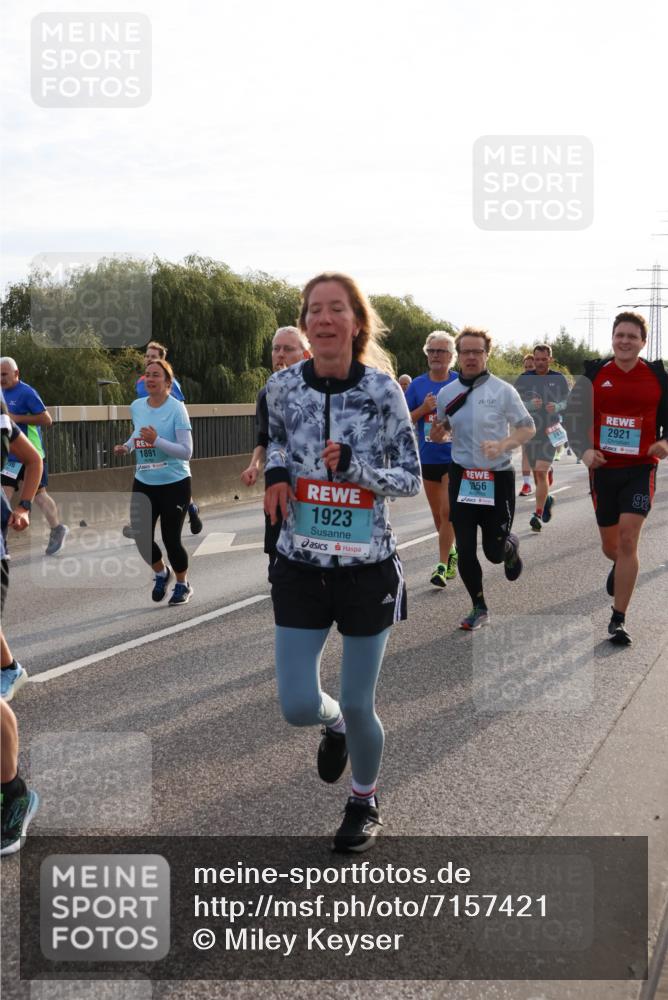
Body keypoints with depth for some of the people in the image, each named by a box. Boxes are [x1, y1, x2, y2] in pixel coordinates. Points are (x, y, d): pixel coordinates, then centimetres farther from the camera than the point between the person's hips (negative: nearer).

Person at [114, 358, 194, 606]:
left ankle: (182, 585, 26)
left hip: (174, 484, -5)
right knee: (141, 537, 3)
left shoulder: (177, 408, -16)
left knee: (171, 539, -2)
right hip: (143, 483, 5)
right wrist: (127, 447, 5)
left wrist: (156, 441, -30)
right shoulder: (136, 406, 2)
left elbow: (186, 452, -20)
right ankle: (161, 574, 35)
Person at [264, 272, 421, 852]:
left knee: (358, 705, 8)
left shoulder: (382, 389, -11)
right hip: (300, 565, 2)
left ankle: (366, 803, 38)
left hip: (367, 568, -2)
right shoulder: (283, 385, -4)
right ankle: (335, 725, 39)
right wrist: (276, 471, -4)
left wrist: (353, 466, -22)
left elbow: (412, 479, -5)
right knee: (297, 707, -1)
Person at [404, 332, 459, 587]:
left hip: (455, 457, -3)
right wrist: (423, 409, -11)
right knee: (438, 515, 14)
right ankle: (451, 553, 34)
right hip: (428, 458, 3)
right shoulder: (417, 385, 3)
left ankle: (442, 565, -4)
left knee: (448, 512, -10)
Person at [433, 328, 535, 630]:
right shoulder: (446, 393, 4)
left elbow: (528, 428, -2)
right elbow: (441, 430, 17)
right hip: (462, 477, 3)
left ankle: (510, 545, 39)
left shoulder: (503, 390, -6)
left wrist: (503, 445, -20)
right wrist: (437, 432, -7)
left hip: (497, 478, -3)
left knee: (494, 551, 1)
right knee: (465, 550, 2)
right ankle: (479, 608, 20)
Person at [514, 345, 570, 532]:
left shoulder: (559, 379, 3)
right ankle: (546, 499, 41)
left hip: (550, 431, -3)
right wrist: (531, 404, -20)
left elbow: (568, 402, 8)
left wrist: (557, 407, -14)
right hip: (529, 431, 3)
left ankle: (538, 514, -12)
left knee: (541, 473, -14)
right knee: (537, 473, 13)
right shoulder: (524, 379, 4)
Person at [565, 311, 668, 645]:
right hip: (603, 468, 2)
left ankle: (618, 619, -6)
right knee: (610, 545, 12)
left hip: (640, 470, -2)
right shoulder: (593, 373, 1)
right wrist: (584, 451, -11)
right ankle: (619, 567, 52)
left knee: (628, 540, -14)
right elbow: (573, 417, 5)